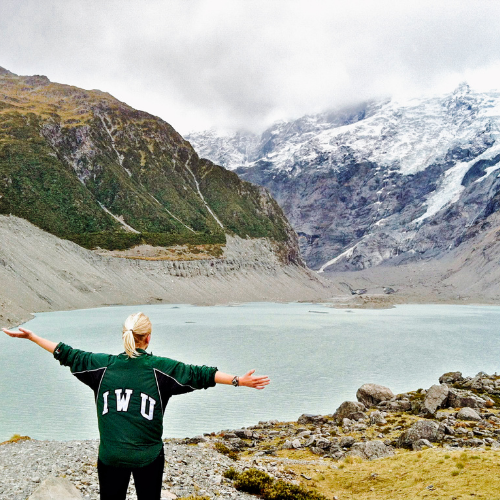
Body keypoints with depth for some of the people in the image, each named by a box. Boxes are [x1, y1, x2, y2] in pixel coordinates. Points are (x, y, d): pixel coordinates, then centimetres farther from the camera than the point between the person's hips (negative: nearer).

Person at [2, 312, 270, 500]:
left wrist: (30, 335, 18)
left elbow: (67, 354, 7)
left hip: (110, 457, 2)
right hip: (148, 457, -2)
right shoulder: (160, 367, -7)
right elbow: (199, 375, -10)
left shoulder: (104, 365, 0)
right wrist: (239, 381, -10)